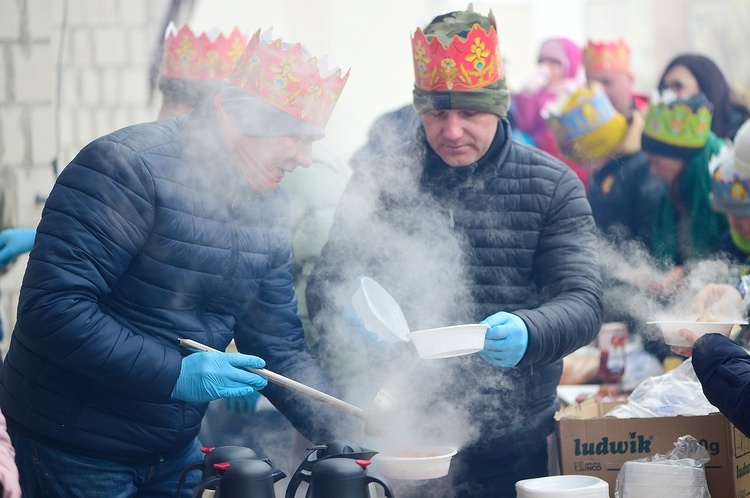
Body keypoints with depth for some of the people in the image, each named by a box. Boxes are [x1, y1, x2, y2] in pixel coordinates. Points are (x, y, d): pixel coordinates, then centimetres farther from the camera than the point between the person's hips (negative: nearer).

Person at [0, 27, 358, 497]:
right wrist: (173, 374, -29)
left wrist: (342, 432, -5)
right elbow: (52, 306, -26)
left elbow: (280, 348, 9)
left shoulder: (269, 207, 5)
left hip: (176, 450, 7)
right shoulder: (127, 166, -20)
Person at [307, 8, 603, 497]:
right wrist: (351, 315, -21)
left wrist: (526, 333, -29)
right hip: (400, 434, 0)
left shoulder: (553, 186, 0)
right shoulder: (379, 183, 2)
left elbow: (582, 300, -7)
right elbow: (325, 286, 3)